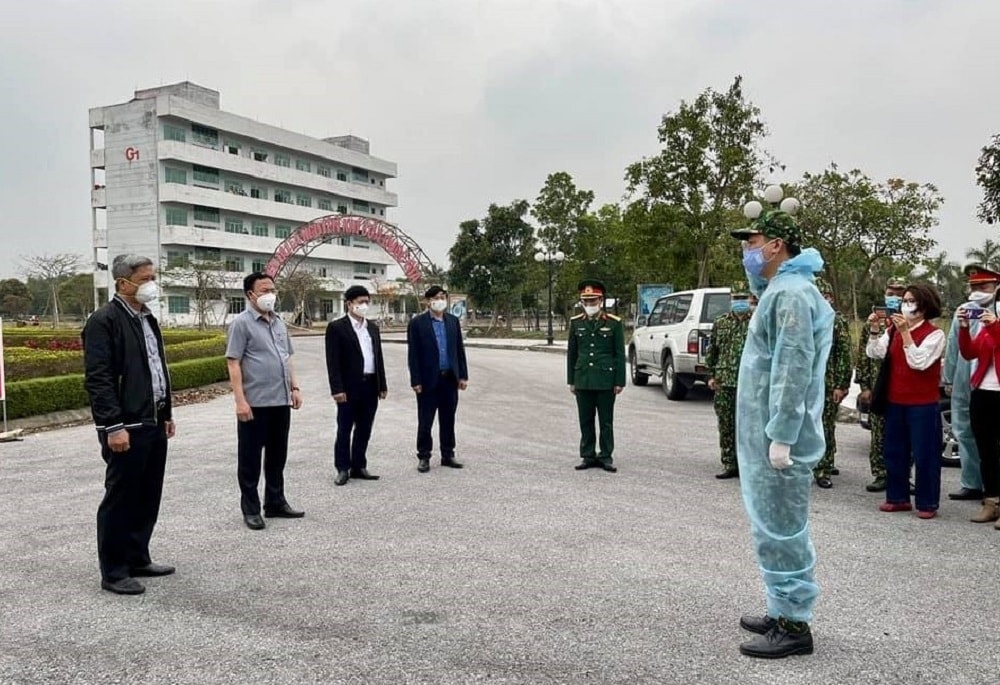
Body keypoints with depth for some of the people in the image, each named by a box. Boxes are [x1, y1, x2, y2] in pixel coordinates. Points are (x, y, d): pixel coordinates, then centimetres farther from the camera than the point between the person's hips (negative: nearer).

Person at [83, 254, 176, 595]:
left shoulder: (147, 318, 15)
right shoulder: (104, 321, -12)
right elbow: (97, 379, -17)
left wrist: (166, 413, 19)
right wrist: (114, 426, -21)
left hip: (154, 424, 9)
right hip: (126, 428, -8)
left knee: (148, 498, 15)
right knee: (120, 499, 2)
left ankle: (138, 559, 28)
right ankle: (113, 572, 13)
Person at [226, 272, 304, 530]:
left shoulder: (279, 323, 13)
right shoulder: (242, 323, -7)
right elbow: (234, 364, -11)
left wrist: (295, 387, 11)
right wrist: (240, 400, -17)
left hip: (281, 401, 7)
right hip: (255, 403, -7)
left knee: (277, 456, 15)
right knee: (250, 458, 4)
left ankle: (275, 503, 27)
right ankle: (251, 509, 14)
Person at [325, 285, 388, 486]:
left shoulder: (372, 327, 14)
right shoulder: (336, 327, -5)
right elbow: (333, 361, -10)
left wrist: (382, 385, 11)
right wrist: (337, 388, -16)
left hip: (370, 386, 6)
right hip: (349, 387, -6)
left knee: (364, 430, 11)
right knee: (344, 429, 2)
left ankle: (359, 467, 20)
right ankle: (342, 469, 10)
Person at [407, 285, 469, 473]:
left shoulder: (453, 321, 8)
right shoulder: (417, 323, -5)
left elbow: (460, 349, 10)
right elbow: (413, 354, -7)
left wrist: (463, 375, 5)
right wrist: (416, 380, -11)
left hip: (450, 378, 4)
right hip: (429, 380, -4)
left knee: (448, 420, 11)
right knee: (425, 421, 4)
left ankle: (448, 455, 22)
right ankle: (423, 457, 15)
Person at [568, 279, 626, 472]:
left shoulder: (614, 323, -2)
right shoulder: (576, 323, 6)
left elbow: (620, 354, -1)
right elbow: (571, 353, 10)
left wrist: (620, 381, -5)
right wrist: (571, 380, 8)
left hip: (605, 381, -3)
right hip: (583, 381, 3)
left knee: (606, 421, 5)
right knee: (585, 421, 8)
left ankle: (606, 456, 14)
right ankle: (588, 456, 17)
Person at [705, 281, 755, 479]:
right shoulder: (720, 323, 10)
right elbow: (711, 351, 15)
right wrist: (712, 375, 9)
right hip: (724, 383, 4)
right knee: (726, 426, 7)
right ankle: (729, 464, 16)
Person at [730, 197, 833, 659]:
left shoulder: (791, 293, -17)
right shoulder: (779, 289, 16)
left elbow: (794, 369, -23)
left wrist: (781, 436, -23)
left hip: (778, 438, -11)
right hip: (764, 435, 11)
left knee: (780, 528, -3)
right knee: (773, 526, 17)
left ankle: (794, 625, 8)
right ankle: (783, 611, 28)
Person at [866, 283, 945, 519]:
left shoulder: (935, 334, -9)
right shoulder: (894, 330, 8)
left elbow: (918, 362, -21)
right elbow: (874, 353, -3)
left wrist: (906, 332, -25)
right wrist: (874, 329, -16)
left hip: (923, 404, -6)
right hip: (895, 402, 6)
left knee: (924, 454, 1)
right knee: (894, 452, 11)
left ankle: (927, 503, 10)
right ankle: (898, 497, 22)